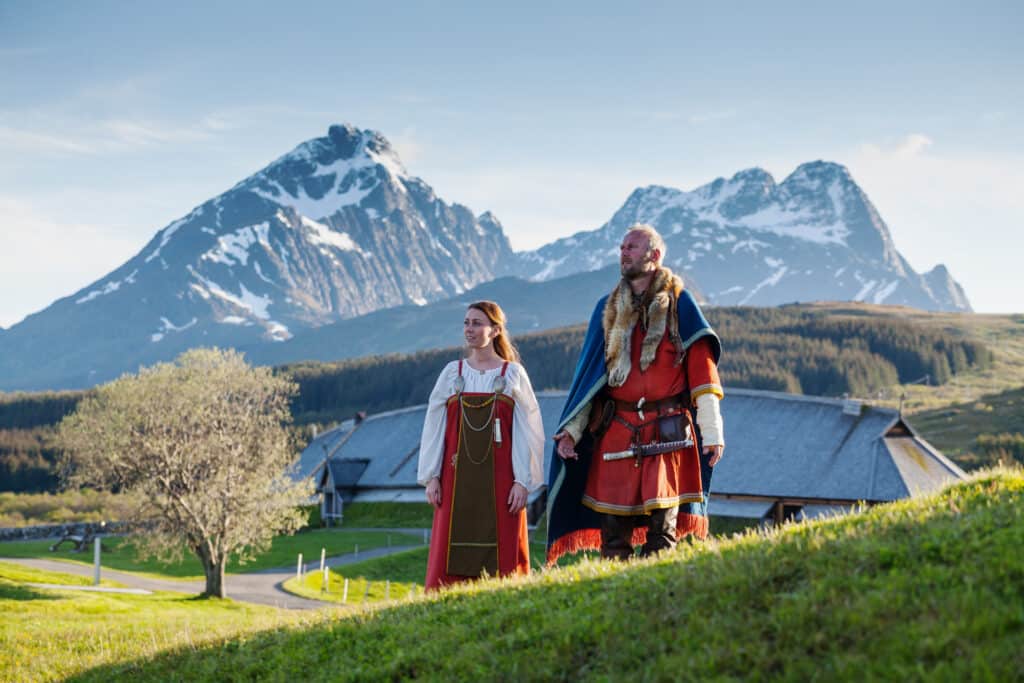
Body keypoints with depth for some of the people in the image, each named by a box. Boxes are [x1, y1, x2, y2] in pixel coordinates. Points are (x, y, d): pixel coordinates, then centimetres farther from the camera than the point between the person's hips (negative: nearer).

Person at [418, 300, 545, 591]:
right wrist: (432, 477, 2)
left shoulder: (513, 374, 4)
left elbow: (526, 431, 1)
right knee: (450, 558, -2)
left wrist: (522, 481, -6)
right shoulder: (452, 373, 10)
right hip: (458, 477, 2)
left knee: (501, 556, -2)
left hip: (499, 478, -2)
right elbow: (434, 426, 9)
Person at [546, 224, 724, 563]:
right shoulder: (608, 309, 15)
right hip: (616, 433, 3)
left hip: (666, 432, -3)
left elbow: (702, 370, -1)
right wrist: (571, 430, 7)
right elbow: (589, 373, 16)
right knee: (613, 529, 0)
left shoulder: (678, 303, 4)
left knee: (661, 526, -4)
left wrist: (712, 432, -8)